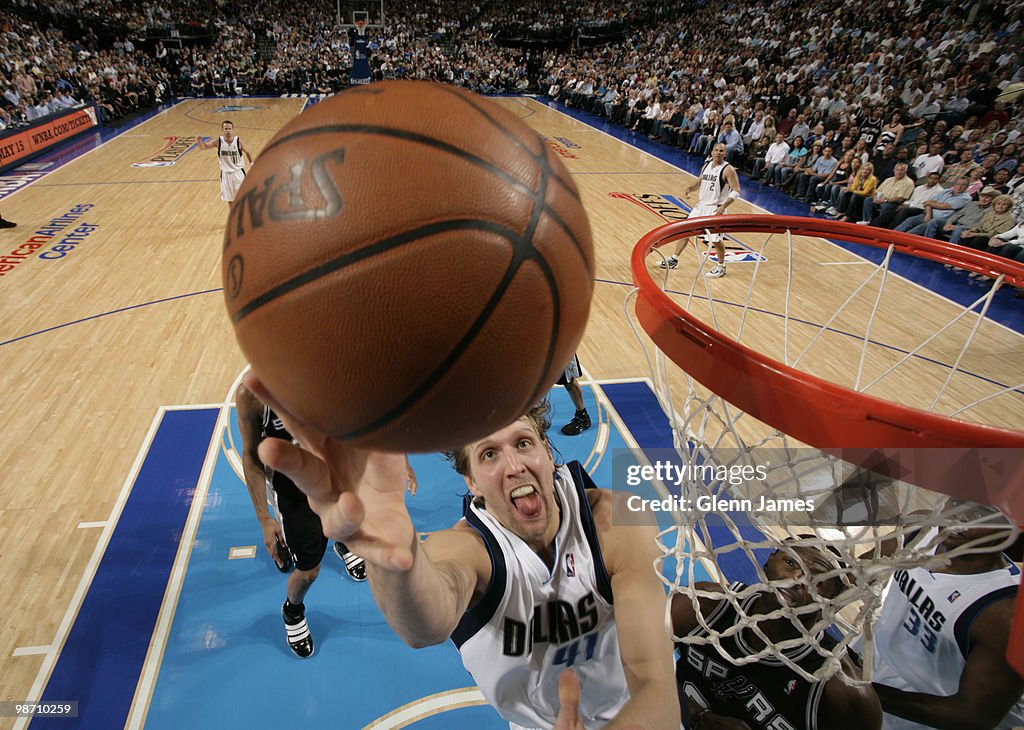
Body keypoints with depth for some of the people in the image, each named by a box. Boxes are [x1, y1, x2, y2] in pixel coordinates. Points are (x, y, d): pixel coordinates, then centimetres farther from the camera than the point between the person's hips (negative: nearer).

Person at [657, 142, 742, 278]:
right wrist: (691, 188, -1)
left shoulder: (728, 170, -14)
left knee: (715, 240, -3)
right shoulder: (706, 165, 6)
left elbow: (736, 191, -15)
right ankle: (673, 260, 21)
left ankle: (721, 267, 17)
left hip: (715, 209, -7)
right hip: (700, 205, 7)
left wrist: (723, 206, -26)